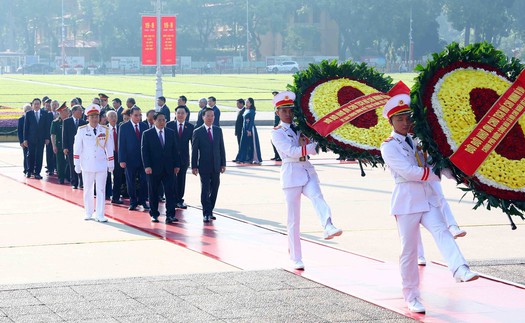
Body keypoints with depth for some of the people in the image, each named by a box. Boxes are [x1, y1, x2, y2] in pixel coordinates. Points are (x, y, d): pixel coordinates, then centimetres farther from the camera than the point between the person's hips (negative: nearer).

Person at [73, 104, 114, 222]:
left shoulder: (105, 131, 2)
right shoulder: (82, 130, -2)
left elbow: (109, 149, 8)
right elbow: (77, 148, 1)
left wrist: (111, 164, 8)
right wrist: (77, 164, -1)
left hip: (101, 165, 1)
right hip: (87, 165, 0)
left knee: (101, 190, -1)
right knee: (88, 190, 8)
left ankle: (100, 215, 1)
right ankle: (88, 213, 19)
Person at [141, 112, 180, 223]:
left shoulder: (171, 133, 9)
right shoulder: (147, 134, 0)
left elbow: (174, 150, 10)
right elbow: (144, 151, -4)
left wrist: (176, 165, 4)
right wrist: (147, 166, -12)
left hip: (169, 168, 2)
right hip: (154, 168, -2)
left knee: (170, 192, -4)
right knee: (153, 193, 6)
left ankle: (170, 215, -4)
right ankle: (154, 214, 17)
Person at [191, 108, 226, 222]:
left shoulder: (218, 130, 8)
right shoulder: (197, 132, -3)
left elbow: (221, 148, 10)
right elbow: (194, 150, -3)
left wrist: (223, 163, 5)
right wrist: (194, 166, -7)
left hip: (216, 166, 4)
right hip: (204, 166, -4)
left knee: (214, 190, 7)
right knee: (205, 190, -5)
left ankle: (209, 211, 18)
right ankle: (206, 213, -1)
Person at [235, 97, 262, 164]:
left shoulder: (252, 111, -9)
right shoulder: (246, 111, 15)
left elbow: (252, 121, -14)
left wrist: (249, 130, -19)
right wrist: (244, 130, 14)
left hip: (250, 129, -9)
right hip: (245, 129, 9)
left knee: (253, 144, -4)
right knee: (244, 144, 8)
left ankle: (255, 159, -1)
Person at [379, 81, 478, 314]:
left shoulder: (417, 142, 17)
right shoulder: (388, 146, -4)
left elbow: (432, 165, 19)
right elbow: (408, 172, -15)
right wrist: (436, 174, -10)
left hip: (427, 198, 5)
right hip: (406, 200, -5)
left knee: (441, 232, -20)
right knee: (409, 249, 1)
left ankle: (460, 270, -42)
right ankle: (411, 296, 11)